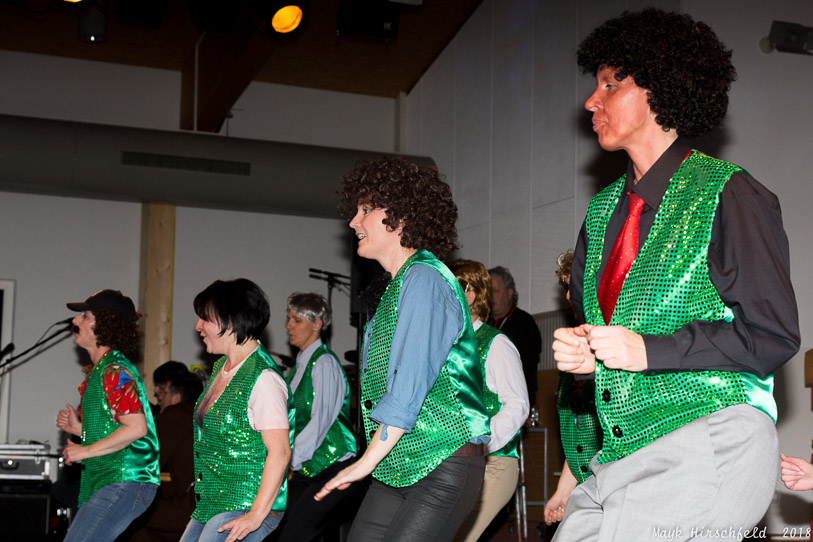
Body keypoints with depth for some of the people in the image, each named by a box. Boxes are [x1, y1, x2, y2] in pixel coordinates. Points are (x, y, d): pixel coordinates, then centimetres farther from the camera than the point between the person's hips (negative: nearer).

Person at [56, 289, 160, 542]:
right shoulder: (100, 370, 18)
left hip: (124, 483, -11)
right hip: (103, 481, 11)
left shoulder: (114, 372, -14)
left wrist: (85, 451, -16)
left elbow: (136, 428, -23)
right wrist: (80, 427, 10)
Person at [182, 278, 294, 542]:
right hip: (211, 505, 9)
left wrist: (256, 515, -23)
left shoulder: (263, 378, -17)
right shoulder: (221, 367, 12)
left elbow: (279, 452, -21)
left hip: (244, 507, -9)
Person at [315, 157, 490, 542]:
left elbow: (409, 387, -19)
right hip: (396, 467, 9)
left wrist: (367, 462, -16)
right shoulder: (398, 285, 17)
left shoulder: (424, 279, -12)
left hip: (444, 466, -9)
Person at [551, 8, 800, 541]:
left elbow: (773, 337, -8)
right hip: (621, 457, 6)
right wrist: (582, 352, 3)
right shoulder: (603, 211, 17)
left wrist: (648, 351, -14)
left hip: (708, 449, -6)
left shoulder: (727, 194, -5)